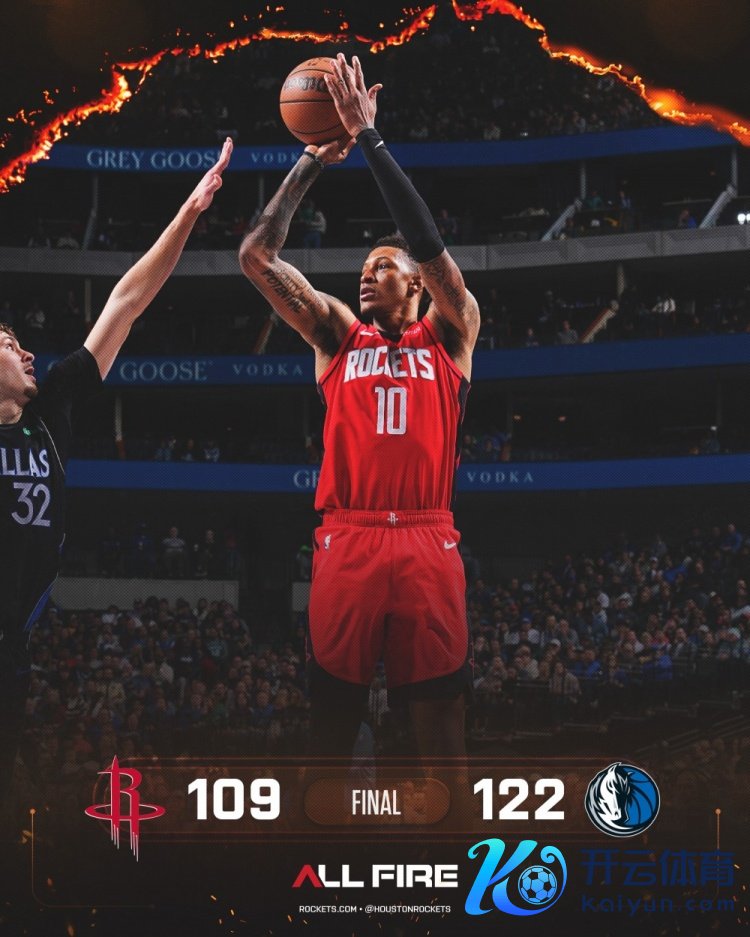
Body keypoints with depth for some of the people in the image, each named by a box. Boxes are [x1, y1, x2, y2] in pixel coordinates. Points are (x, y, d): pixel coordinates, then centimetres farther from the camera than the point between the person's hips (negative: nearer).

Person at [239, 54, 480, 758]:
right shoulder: (337, 335, 17)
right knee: (332, 712, 4)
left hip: (427, 542, -1)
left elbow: (430, 247, -4)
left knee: (439, 714, 1)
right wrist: (314, 161, 4)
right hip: (347, 541, 2)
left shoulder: (449, 337, 12)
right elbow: (256, 258, 9)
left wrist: (368, 140, -6)